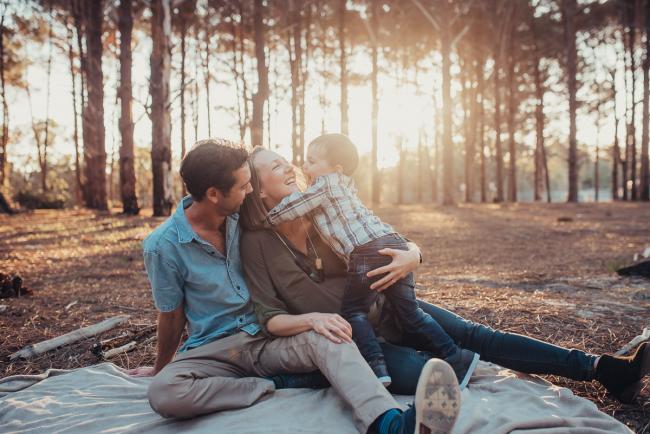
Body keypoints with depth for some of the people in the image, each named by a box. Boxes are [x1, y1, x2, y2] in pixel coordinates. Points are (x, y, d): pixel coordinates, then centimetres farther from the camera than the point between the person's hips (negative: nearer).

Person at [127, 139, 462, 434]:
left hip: (266, 336, 2)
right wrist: (160, 367, 16)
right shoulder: (162, 246, -12)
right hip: (212, 348, -2)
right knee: (163, 392, -35)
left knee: (328, 338, -31)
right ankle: (270, 389, -21)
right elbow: (171, 316, 3)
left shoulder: (242, 219, 0)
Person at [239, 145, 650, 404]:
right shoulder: (257, 244, -11)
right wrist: (312, 319, -32)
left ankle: (603, 368, -6)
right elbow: (270, 318, -13)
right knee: (421, 372, -28)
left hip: (385, 310, 4)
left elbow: (396, 244, -2)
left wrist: (411, 256, -25)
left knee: (475, 335, -8)